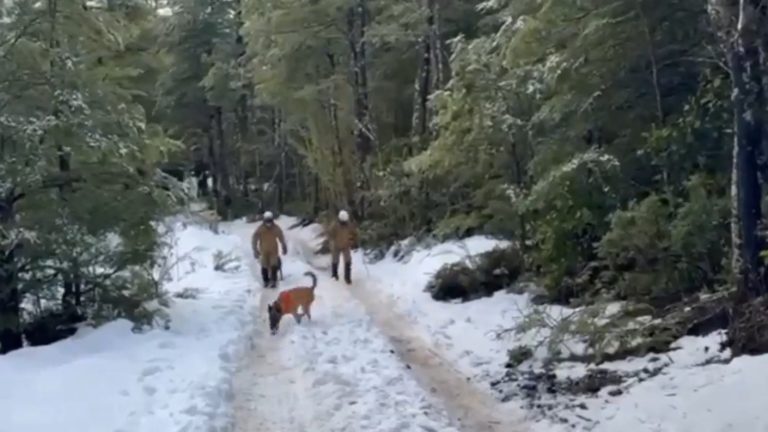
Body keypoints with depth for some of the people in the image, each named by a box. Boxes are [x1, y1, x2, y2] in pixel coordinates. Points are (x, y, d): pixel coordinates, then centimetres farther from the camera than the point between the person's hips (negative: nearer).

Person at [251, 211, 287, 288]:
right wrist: (255, 250, -11)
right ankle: (266, 281, 20)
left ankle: (273, 281, -1)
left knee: (274, 266, -7)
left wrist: (284, 247, 14)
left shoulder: (276, 228, -8)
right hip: (264, 251, 0)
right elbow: (254, 239, -9)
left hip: (273, 250, 0)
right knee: (264, 266, 6)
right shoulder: (260, 229, -14)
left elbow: (281, 237, 7)